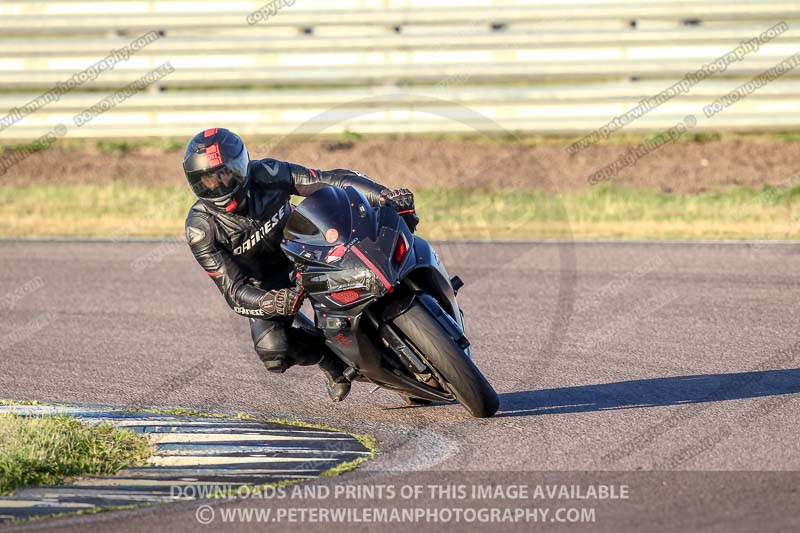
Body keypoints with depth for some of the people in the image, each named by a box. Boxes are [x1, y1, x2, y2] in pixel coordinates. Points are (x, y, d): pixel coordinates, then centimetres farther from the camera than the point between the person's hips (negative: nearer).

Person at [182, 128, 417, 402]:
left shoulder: (266, 175, -22)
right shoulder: (201, 228, -23)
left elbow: (332, 180, -22)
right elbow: (233, 289, -25)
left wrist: (388, 197, -34)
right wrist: (269, 303, -47)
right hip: (263, 284, -2)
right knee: (273, 349, -28)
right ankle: (330, 357, 0)